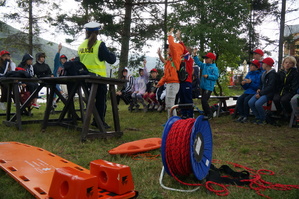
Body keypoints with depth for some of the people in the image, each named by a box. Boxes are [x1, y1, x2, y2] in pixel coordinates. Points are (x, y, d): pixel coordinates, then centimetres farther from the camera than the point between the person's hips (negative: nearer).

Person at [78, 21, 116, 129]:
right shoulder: (100, 44, -12)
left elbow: (78, 61, 15)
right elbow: (111, 59, -10)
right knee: (101, 100, 5)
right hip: (99, 76, -5)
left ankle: (96, 120, 23)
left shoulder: (81, 46, 5)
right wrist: (112, 53, 9)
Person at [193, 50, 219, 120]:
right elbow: (198, 62, 20)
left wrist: (208, 76, -21)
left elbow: (216, 77, -15)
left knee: (204, 101, -17)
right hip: (203, 86, 8)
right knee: (203, 101, 11)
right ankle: (206, 114, 22)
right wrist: (194, 55, 11)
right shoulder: (204, 65, 13)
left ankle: (210, 114, -6)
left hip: (209, 87, -8)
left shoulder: (214, 68, -8)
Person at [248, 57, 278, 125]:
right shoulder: (264, 73, 16)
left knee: (258, 103, -30)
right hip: (262, 92, 8)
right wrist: (259, 89, 5)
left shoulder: (273, 74, -11)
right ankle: (257, 117, 2)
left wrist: (260, 94, -19)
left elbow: (270, 87, -17)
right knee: (250, 102, -14)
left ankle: (263, 119, -8)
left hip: (269, 93, -8)